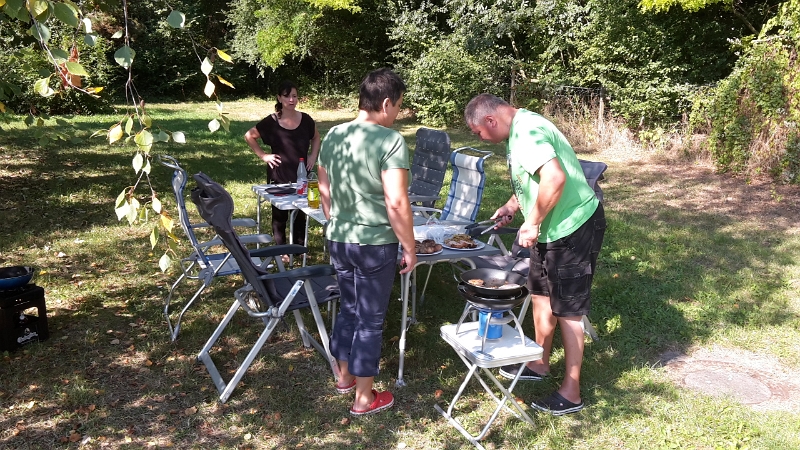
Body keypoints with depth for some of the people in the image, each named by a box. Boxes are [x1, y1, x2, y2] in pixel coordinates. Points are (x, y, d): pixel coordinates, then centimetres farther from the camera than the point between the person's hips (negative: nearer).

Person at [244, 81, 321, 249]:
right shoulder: (271, 122, -10)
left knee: (300, 212, 13)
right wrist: (263, 155, -4)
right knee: (280, 213, 9)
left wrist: (313, 155, 5)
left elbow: (316, 137, 18)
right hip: (278, 176, -3)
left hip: (301, 175, 3)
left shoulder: (305, 119, -1)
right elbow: (249, 136, 2)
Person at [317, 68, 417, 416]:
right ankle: (364, 398, 21)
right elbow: (396, 202, -22)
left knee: (348, 309, 22)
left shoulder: (333, 136, 3)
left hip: (338, 240, 7)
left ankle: (344, 376, 39)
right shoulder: (390, 139, -18)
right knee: (370, 319, 7)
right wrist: (409, 248, -12)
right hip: (374, 244, -6)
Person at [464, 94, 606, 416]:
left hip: (573, 227, -10)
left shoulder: (527, 134, -23)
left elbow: (555, 178, -36)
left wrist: (532, 223, -25)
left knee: (567, 310, 0)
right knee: (541, 294, 20)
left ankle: (571, 393, 13)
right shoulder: (519, 128, 9)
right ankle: (540, 364, 38)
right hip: (553, 226, 10)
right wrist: (512, 206, 15)